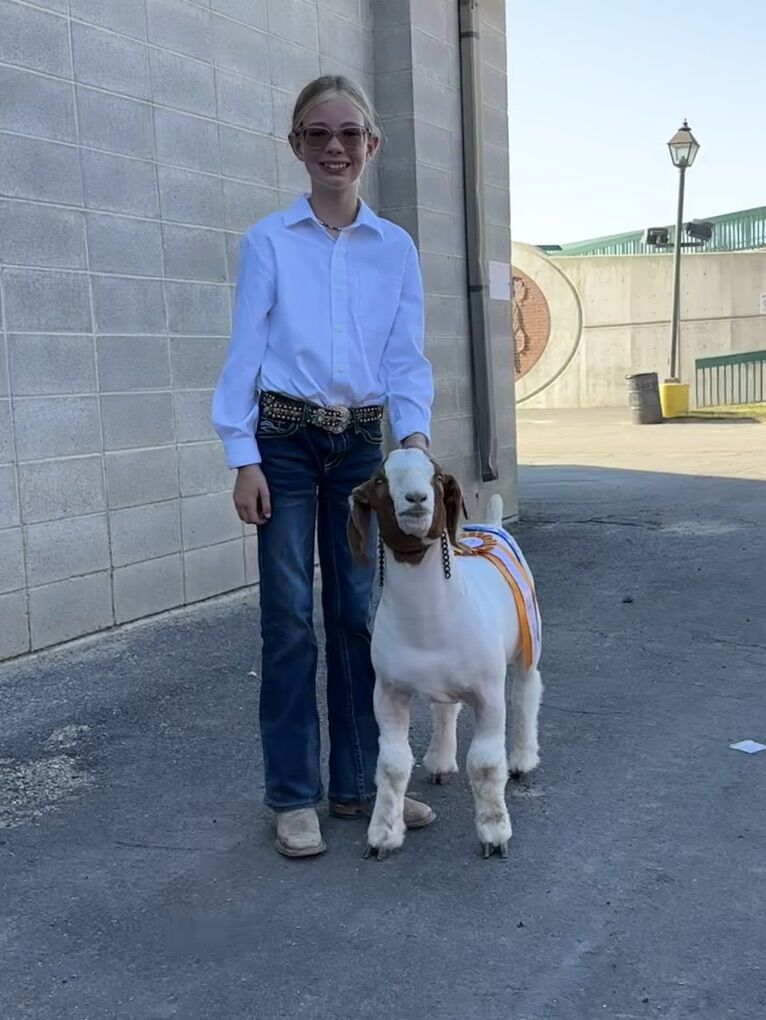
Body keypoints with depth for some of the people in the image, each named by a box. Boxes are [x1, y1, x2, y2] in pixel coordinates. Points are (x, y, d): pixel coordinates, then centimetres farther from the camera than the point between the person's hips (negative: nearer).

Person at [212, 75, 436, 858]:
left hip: (362, 442, 3)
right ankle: (293, 796, 10)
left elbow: (406, 355, 3)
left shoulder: (395, 248, 7)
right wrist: (243, 457, -10)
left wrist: (414, 431, -14)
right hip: (283, 439, -2)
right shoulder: (267, 242, 0)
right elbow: (245, 350, -3)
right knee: (289, 617, 0)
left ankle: (356, 783, 19)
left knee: (358, 612, 7)